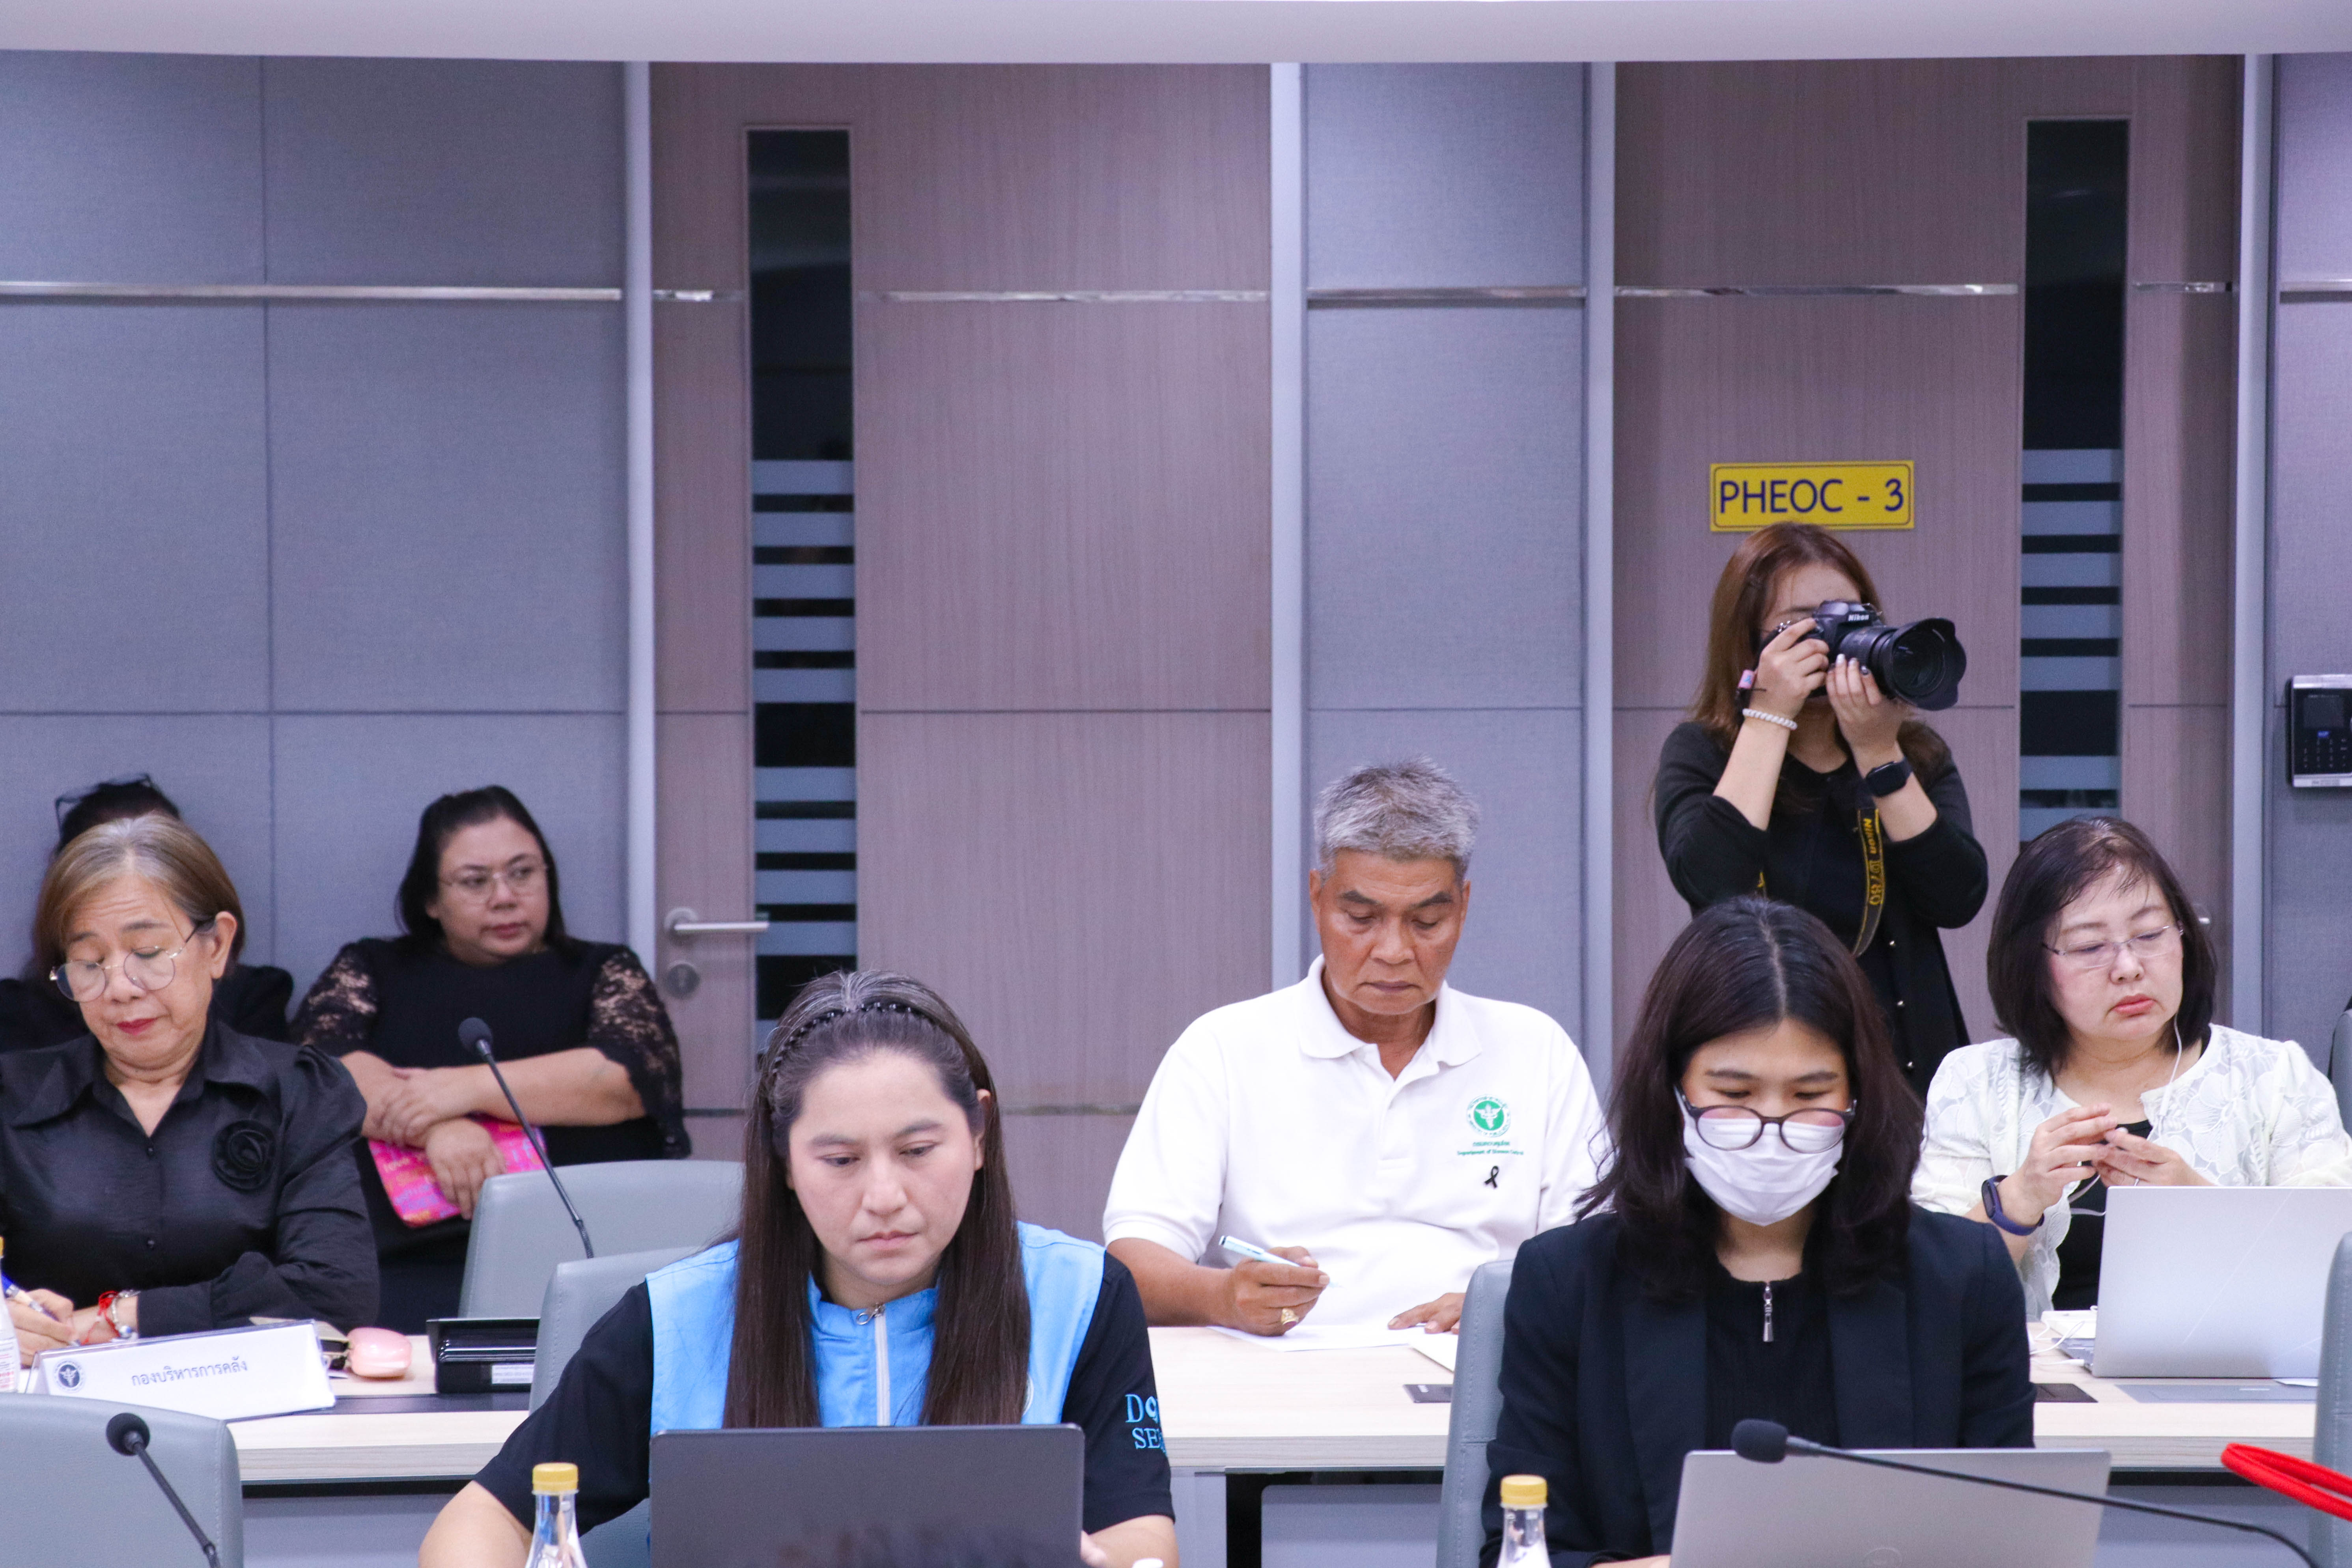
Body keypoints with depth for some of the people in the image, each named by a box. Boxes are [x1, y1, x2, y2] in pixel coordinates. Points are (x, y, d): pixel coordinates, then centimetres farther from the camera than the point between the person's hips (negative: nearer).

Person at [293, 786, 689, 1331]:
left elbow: (636, 1072, -2)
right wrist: (435, 1127, -18)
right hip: (413, 1268, 0)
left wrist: (469, 1088, -12)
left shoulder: (602, 973, 18)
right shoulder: (373, 971, 20)